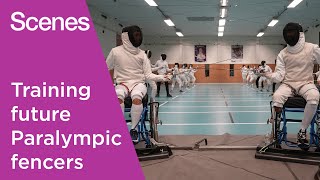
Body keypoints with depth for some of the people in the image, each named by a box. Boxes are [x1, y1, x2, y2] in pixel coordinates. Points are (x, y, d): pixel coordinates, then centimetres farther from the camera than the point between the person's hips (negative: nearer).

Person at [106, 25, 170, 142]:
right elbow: (108, 69, 12)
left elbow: (148, 75, 2)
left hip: (138, 83, 1)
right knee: (118, 97, -37)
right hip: (122, 83, -1)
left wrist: (162, 78, -14)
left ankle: (133, 129, -15)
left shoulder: (142, 54, 3)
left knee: (136, 98, -36)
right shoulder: (116, 51, -2)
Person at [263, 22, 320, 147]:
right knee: (277, 97, -33)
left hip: (306, 83, -1)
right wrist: (267, 74, -24)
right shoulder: (282, 54, 2)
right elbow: (279, 76, -5)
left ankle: (302, 131, -18)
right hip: (288, 84, 1)